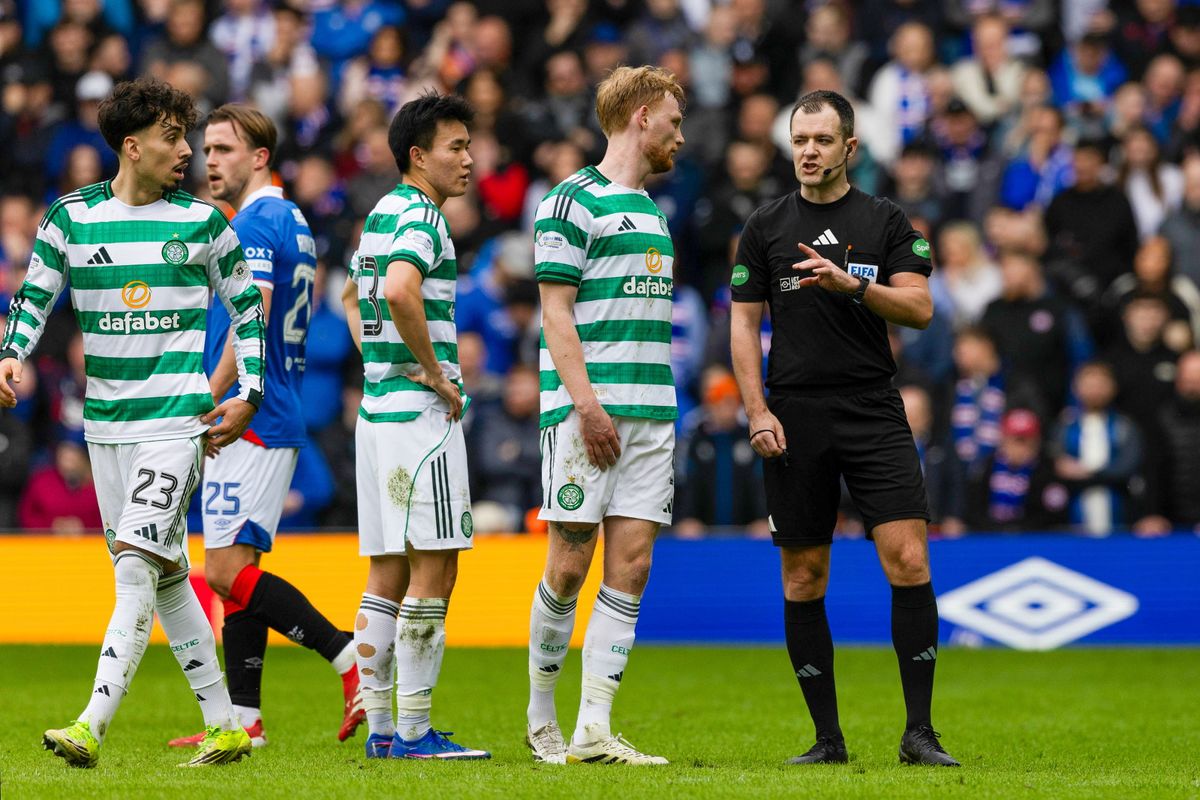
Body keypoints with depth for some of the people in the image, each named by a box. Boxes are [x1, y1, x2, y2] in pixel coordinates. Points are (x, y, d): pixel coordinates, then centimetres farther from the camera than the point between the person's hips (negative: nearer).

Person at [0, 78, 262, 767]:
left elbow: (250, 308, 10)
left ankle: (92, 729, -23)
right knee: (165, 574, 9)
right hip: (106, 420, 4)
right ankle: (225, 726, 18)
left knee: (136, 565, -16)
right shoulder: (71, 216, 4)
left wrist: (249, 396, 2)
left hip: (177, 422, -4)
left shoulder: (203, 223, 1)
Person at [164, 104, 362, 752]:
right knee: (235, 571, 10)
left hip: (249, 422, -10)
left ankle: (351, 654, -15)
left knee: (226, 571, -13)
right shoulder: (291, 223, 18)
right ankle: (243, 719, 10)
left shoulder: (254, 224, -12)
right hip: (277, 419, 10)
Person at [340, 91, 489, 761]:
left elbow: (353, 296, 33)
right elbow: (399, 292, -31)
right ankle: (414, 730, -7)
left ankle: (380, 727, 11)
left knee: (388, 576, 9)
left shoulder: (381, 215, 17)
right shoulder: (420, 217, -13)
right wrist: (435, 372, -20)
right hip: (421, 412, -10)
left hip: (378, 406, 10)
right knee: (433, 573, -6)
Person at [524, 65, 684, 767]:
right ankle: (541, 721, 9)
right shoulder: (575, 201, -4)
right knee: (570, 567, -4)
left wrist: (665, 409, 17)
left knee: (631, 566, -1)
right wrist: (586, 404, -18)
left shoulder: (651, 210, 20)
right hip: (588, 410, -7)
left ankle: (594, 729, -3)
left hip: (651, 414, 7)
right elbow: (557, 311, -10)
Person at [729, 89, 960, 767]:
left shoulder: (886, 221, 7)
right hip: (795, 419, 1)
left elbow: (920, 307, -2)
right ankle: (828, 737, 9)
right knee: (803, 578, 2)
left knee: (909, 561, -12)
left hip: (874, 412, -1)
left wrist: (851, 284, -17)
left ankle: (919, 732, -7)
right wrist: (758, 412, -2)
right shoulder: (765, 227, 9)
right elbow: (745, 325, 9)